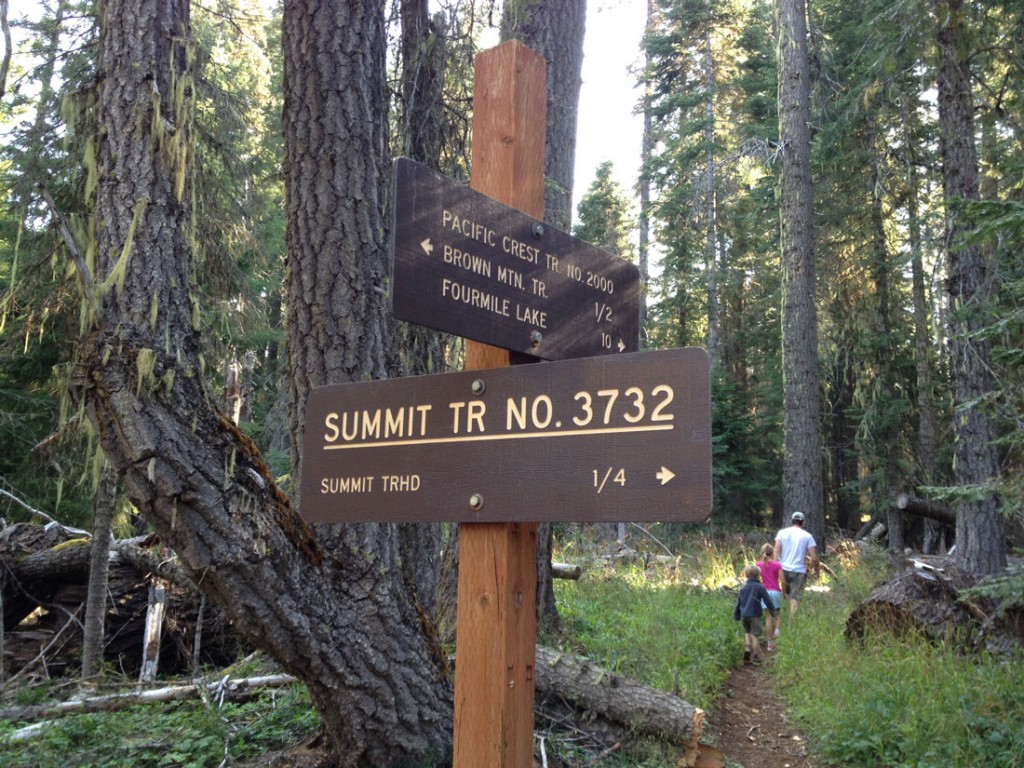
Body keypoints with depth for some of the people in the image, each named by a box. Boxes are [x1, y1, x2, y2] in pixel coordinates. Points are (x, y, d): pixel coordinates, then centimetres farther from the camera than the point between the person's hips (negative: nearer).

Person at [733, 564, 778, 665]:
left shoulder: (743, 588, 10)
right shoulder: (760, 587, -4)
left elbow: (738, 603, 14)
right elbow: (767, 600, -4)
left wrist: (736, 615, 21)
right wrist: (773, 611, 11)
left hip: (744, 615, 4)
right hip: (754, 615, -4)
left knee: (747, 632, 21)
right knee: (754, 634, 0)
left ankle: (747, 647, -3)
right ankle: (756, 657, 4)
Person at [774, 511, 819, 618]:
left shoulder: (782, 532, 6)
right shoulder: (807, 536, 1)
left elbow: (777, 551, -5)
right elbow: (814, 558, -5)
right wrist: (816, 570, 10)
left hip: (784, 570, 2)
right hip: (799, 571, -2)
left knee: (787, 595, 17)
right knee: (795, 598, -2)